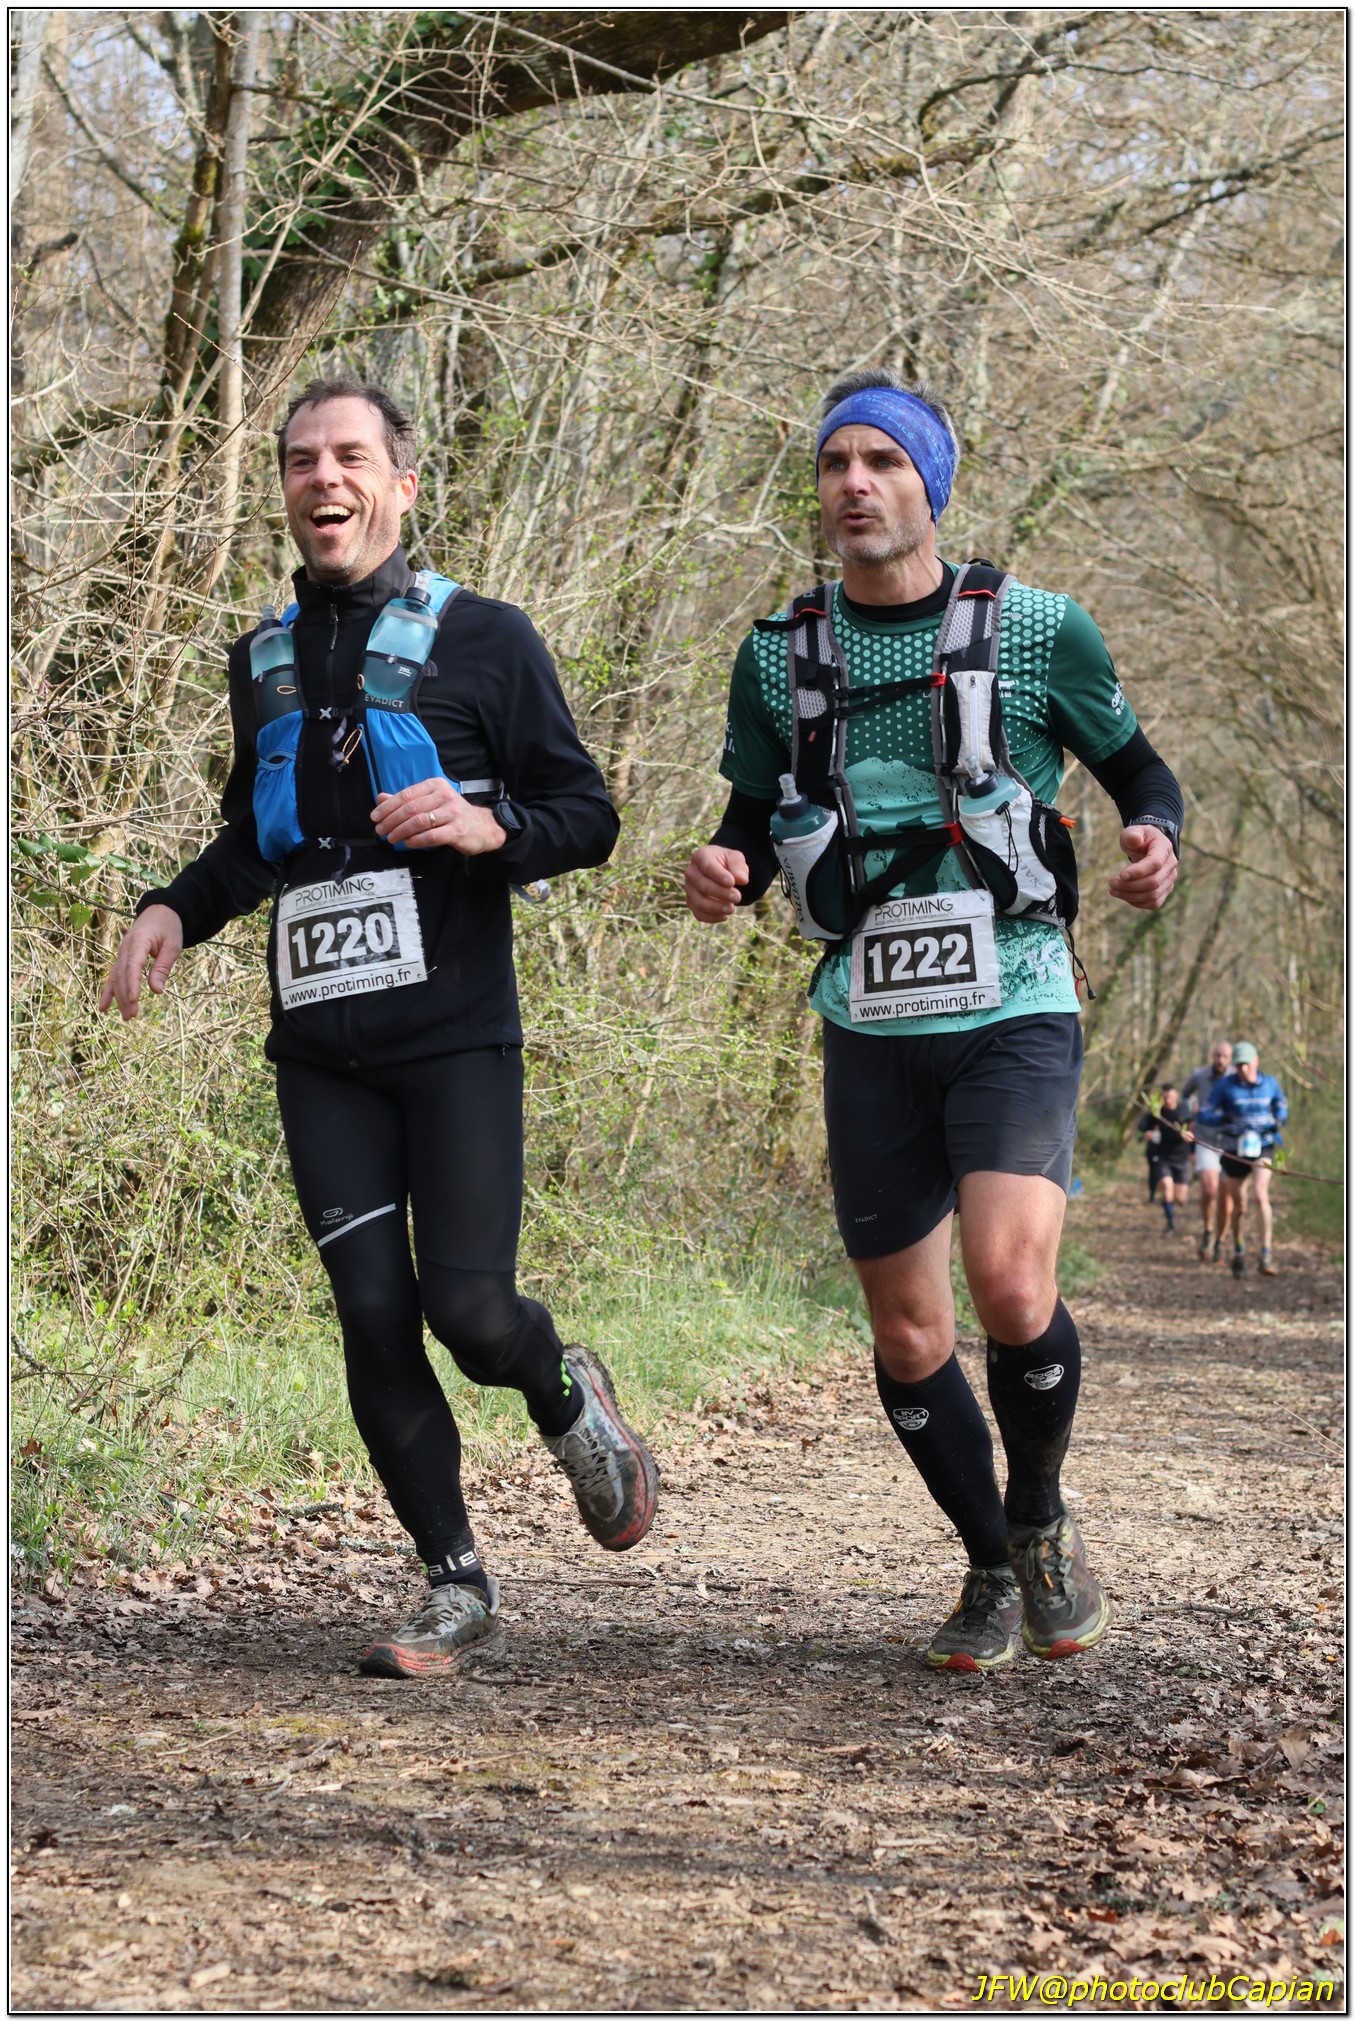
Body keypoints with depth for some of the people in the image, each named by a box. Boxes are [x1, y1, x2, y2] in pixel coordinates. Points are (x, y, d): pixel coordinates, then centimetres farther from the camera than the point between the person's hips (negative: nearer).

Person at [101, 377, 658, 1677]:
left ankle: (568, 1396, 24)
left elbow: (588, 818, 2)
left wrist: (486, 824, -18)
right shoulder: (264, 661, 15)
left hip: (456, 1038, -4)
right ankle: (455, 1587, 11)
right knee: (374, 1319, -1)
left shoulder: (483, 640, 1)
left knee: (469, 1309, -12)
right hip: (320, 1051, 4)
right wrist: (176, 910, 9)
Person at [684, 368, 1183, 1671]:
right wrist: (723, 873, -11)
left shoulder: (1039, 630, -2)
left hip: (1014, 1012, -3)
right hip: (873, 1033, 3)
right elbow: (752, 828, 12)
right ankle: (990, 1568, 28)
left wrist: (1156, 839, -14)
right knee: (907, 1338, 5)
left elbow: (1138, 770, 9)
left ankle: (1042, 1522, 7)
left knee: (1011, 1290, -22)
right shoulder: (779, 658, 5)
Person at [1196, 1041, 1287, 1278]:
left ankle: (1267, 1254, -24)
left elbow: (1281, 1106, 19)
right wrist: (1225, 1119, -25)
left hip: (1262, 1146, 0)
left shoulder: (1270, 1084, 1)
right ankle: (1238, 1250, 35)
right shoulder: (1224, 1086, -6)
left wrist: (1279, 1121, -4)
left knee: (1261, 1196, -22)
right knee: (1238, 1206, 10)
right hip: (1234, 1151, 0)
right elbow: (1205, 1116, -6)